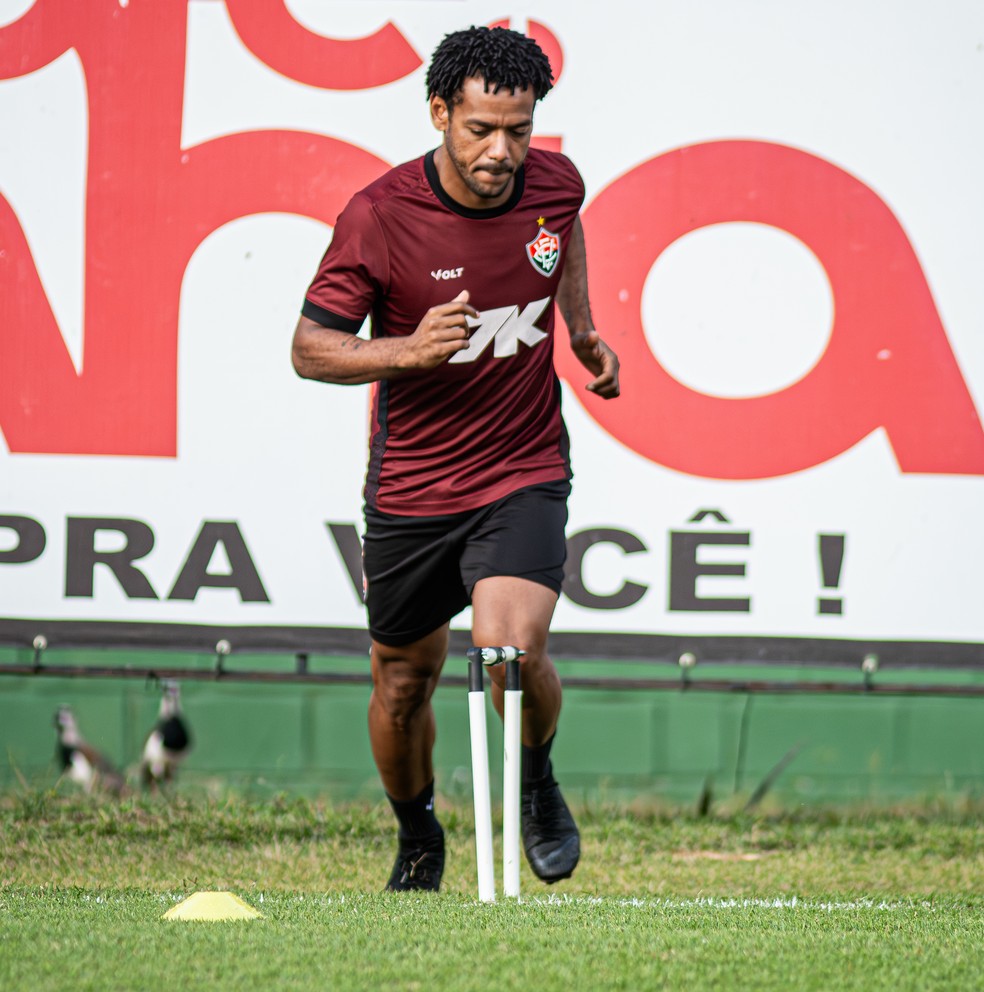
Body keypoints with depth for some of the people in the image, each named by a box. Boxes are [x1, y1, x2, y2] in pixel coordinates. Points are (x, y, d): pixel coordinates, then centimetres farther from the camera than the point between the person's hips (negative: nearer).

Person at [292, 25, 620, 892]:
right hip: (410, 489, 0)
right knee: (403, 684, 13)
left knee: (510, 648, -23)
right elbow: (311, 348, -12)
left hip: (524, 476, 0)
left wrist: (583, 330, 12)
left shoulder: (555, 185, -7)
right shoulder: (379, 217, -18)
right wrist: (410, 348, -28)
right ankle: (418, 840, 42)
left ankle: (538, 782, 9)